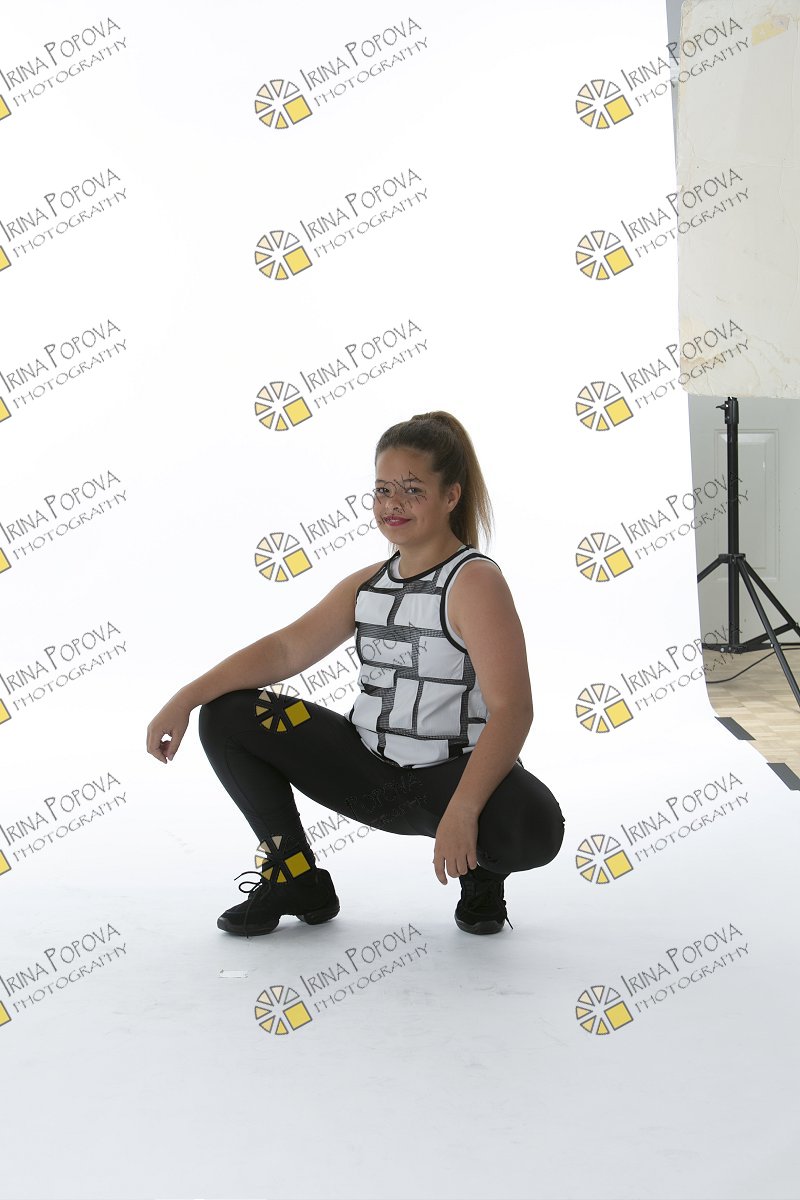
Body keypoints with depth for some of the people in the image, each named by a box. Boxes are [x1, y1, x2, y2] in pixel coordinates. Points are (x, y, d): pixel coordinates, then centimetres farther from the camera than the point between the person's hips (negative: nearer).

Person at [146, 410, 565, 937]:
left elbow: (511, 710, -24)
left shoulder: (475, 581, -15)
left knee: (533, 827, -38)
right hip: (368, 772, 6)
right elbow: (285, 648, 1)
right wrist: (186, 699, -11)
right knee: (226, 715, -2)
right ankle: (296, 878, 9)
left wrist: (462, 812, -37)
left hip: (451, 775, -6)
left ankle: (483, 872, 2)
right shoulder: (367, 584, 7)